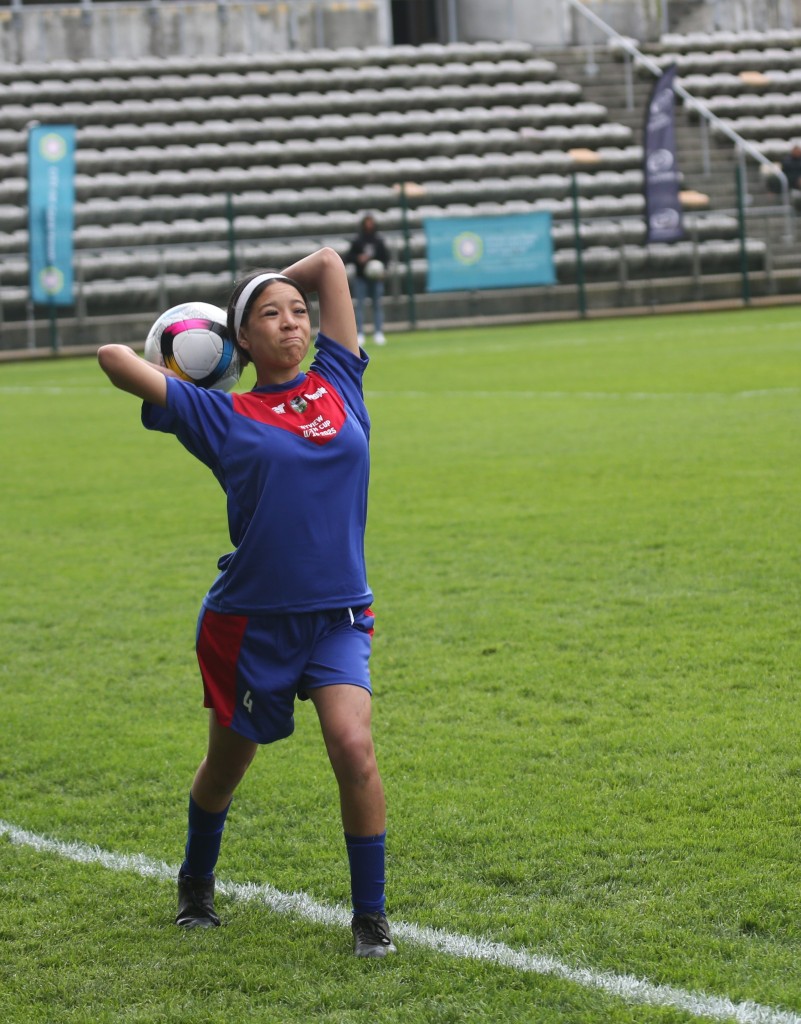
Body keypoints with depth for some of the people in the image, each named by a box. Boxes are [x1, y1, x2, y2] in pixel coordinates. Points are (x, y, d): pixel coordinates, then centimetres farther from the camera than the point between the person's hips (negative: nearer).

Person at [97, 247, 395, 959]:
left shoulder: (338, 384, 5)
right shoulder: (223, 415, -3)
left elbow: (330, 262, 8)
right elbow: (113, 357, -6)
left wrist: (261, 287, 17)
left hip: (337, 616, 1)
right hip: (250, 620, -1)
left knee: (354, 748, -19)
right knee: (227, 763, 16)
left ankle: (370, 914, -4)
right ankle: (196, 884, 44)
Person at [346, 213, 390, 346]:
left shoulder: (379, 241, 4)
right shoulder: (357, 241, 0)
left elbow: (386, 257, 8)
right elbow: (348, 258, 3)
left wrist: (382, 269, -8)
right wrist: (358, 259, -16)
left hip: (376, 277, 1)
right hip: (361, 278, -1)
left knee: (378, 305, 1)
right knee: (360, 305, -4)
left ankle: (378, 333, 4)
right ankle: (360, 334, -4)